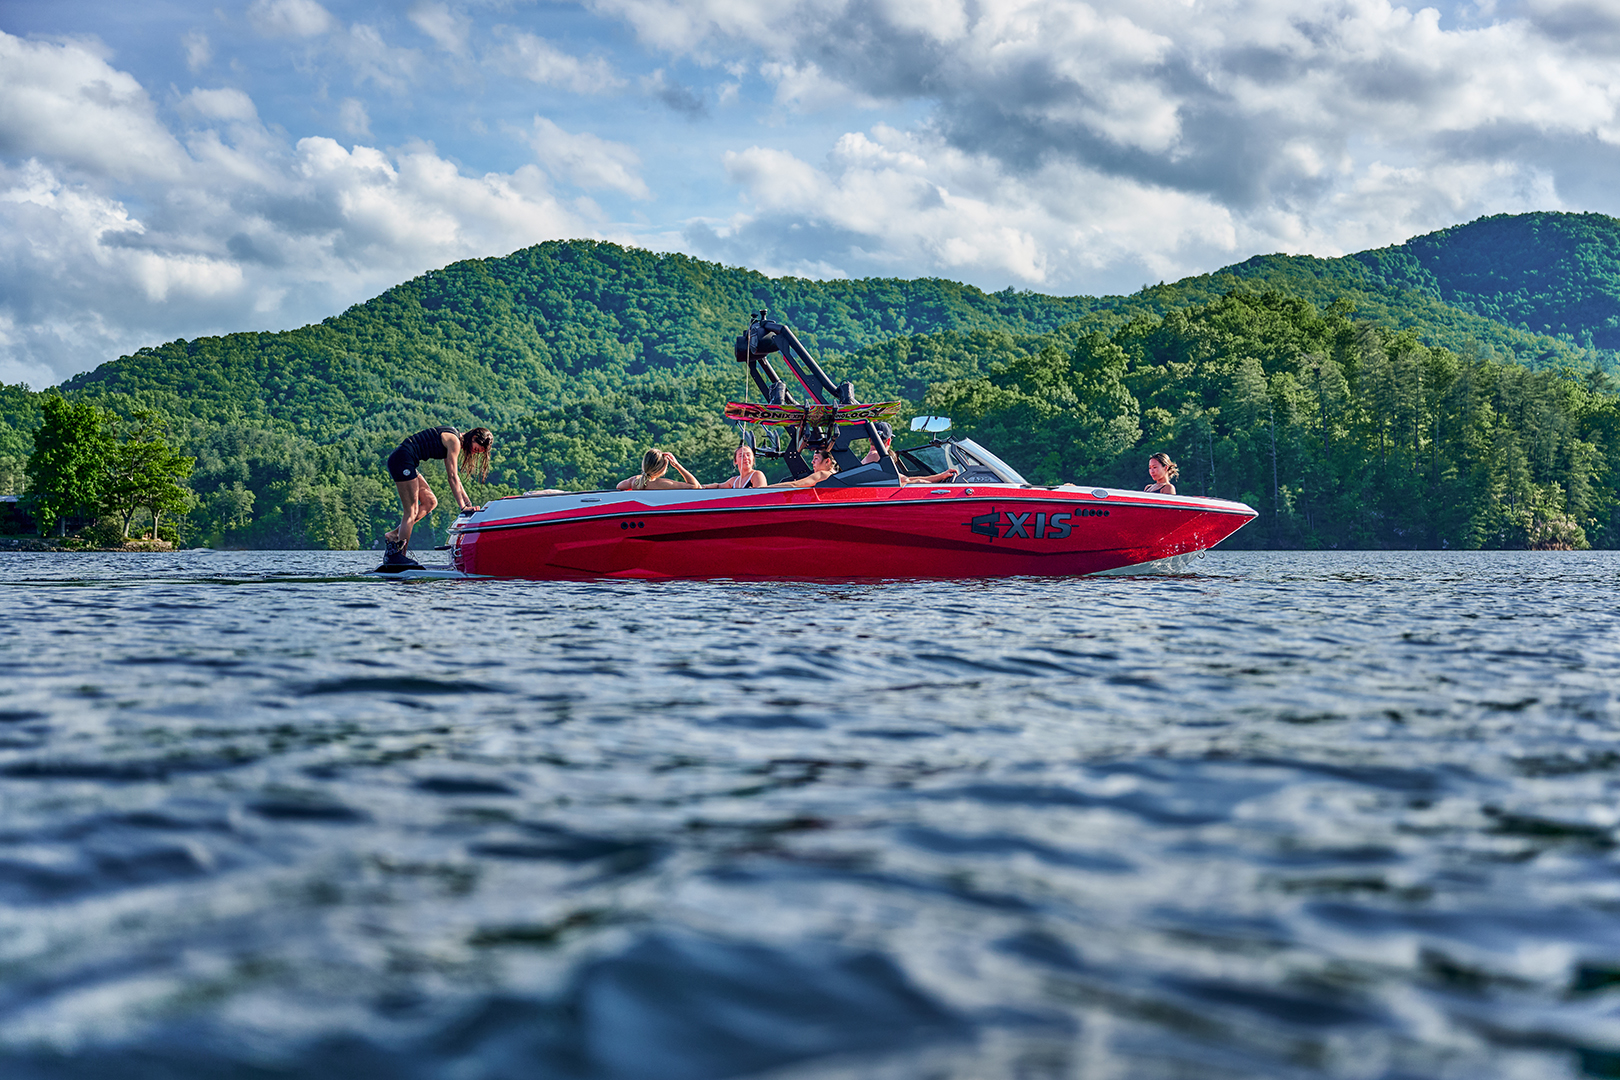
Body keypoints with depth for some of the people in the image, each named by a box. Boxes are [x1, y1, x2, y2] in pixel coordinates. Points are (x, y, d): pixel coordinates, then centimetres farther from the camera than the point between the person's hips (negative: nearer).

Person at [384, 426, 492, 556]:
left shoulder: (451, 439, 19)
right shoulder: (454, 441, -11)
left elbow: (454, 476, 25)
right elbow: (453, 477, -12)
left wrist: (468, 502, 24)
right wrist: (463, 507, -9)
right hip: (402, 461, -10)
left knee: (430, 502, 11)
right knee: (411, 512, -8)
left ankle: (394, 534, 8)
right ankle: (398, 556, -8)